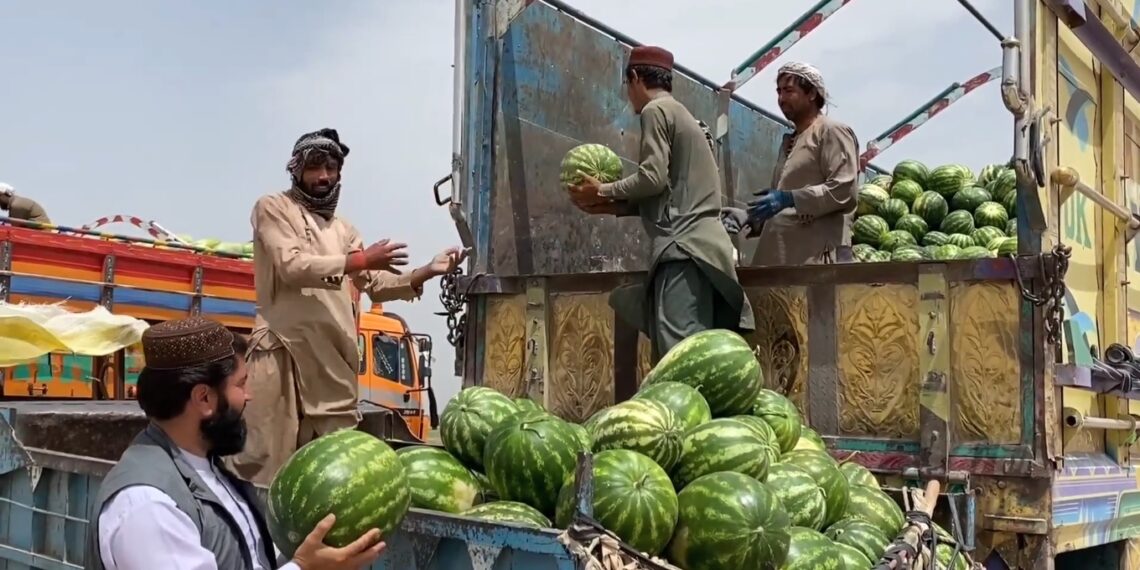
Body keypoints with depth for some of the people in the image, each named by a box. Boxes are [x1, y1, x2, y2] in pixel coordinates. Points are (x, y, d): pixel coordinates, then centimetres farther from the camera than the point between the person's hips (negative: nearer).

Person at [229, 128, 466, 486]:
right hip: (283, 349, -6)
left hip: (334, 357, 6)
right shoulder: (273, 209, 6)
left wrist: (429, 271, 5)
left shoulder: (343, 230, 24)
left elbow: (377, 286, 19)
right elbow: (292, 266, -10)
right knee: (267, 456, -10)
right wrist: (360, 260, -18)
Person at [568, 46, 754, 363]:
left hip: (684, 245, -9)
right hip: (698, 243, 9)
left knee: (679, 349, -17)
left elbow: (653, 178, -13)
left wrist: (602, 192, 1)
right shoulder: (680, 114, 28)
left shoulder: (656, 110, -1)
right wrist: (611, 207, 17)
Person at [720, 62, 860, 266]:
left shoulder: (832, 132, 1)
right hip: (780, 258, 8)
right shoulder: (789, 142, 27)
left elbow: (845, 190, -13)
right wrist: (748, 218, 10)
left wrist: (789, 199, -19)